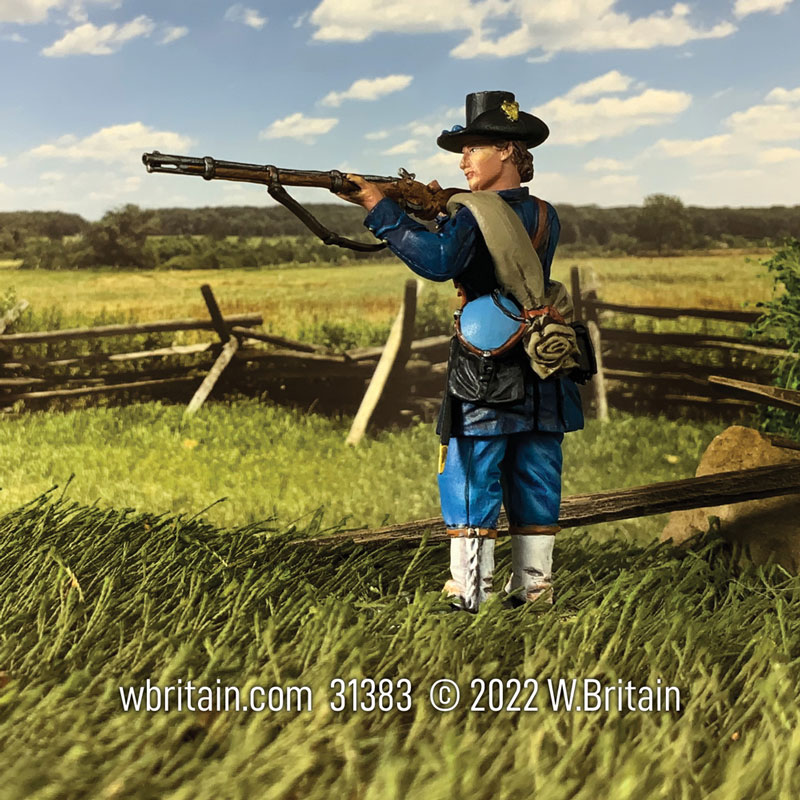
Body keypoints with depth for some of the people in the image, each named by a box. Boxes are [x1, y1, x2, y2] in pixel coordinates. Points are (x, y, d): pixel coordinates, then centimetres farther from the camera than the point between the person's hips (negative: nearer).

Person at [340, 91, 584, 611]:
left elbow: (438, 261, -27)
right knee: (535, 488, 12)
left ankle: (468, 592, 5)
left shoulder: (477, 216, -11)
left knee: (471, 487, 2)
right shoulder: (545, 218, 12)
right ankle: (534, 589, 19)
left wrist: (381, 208, -21)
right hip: (541, 378, 7)